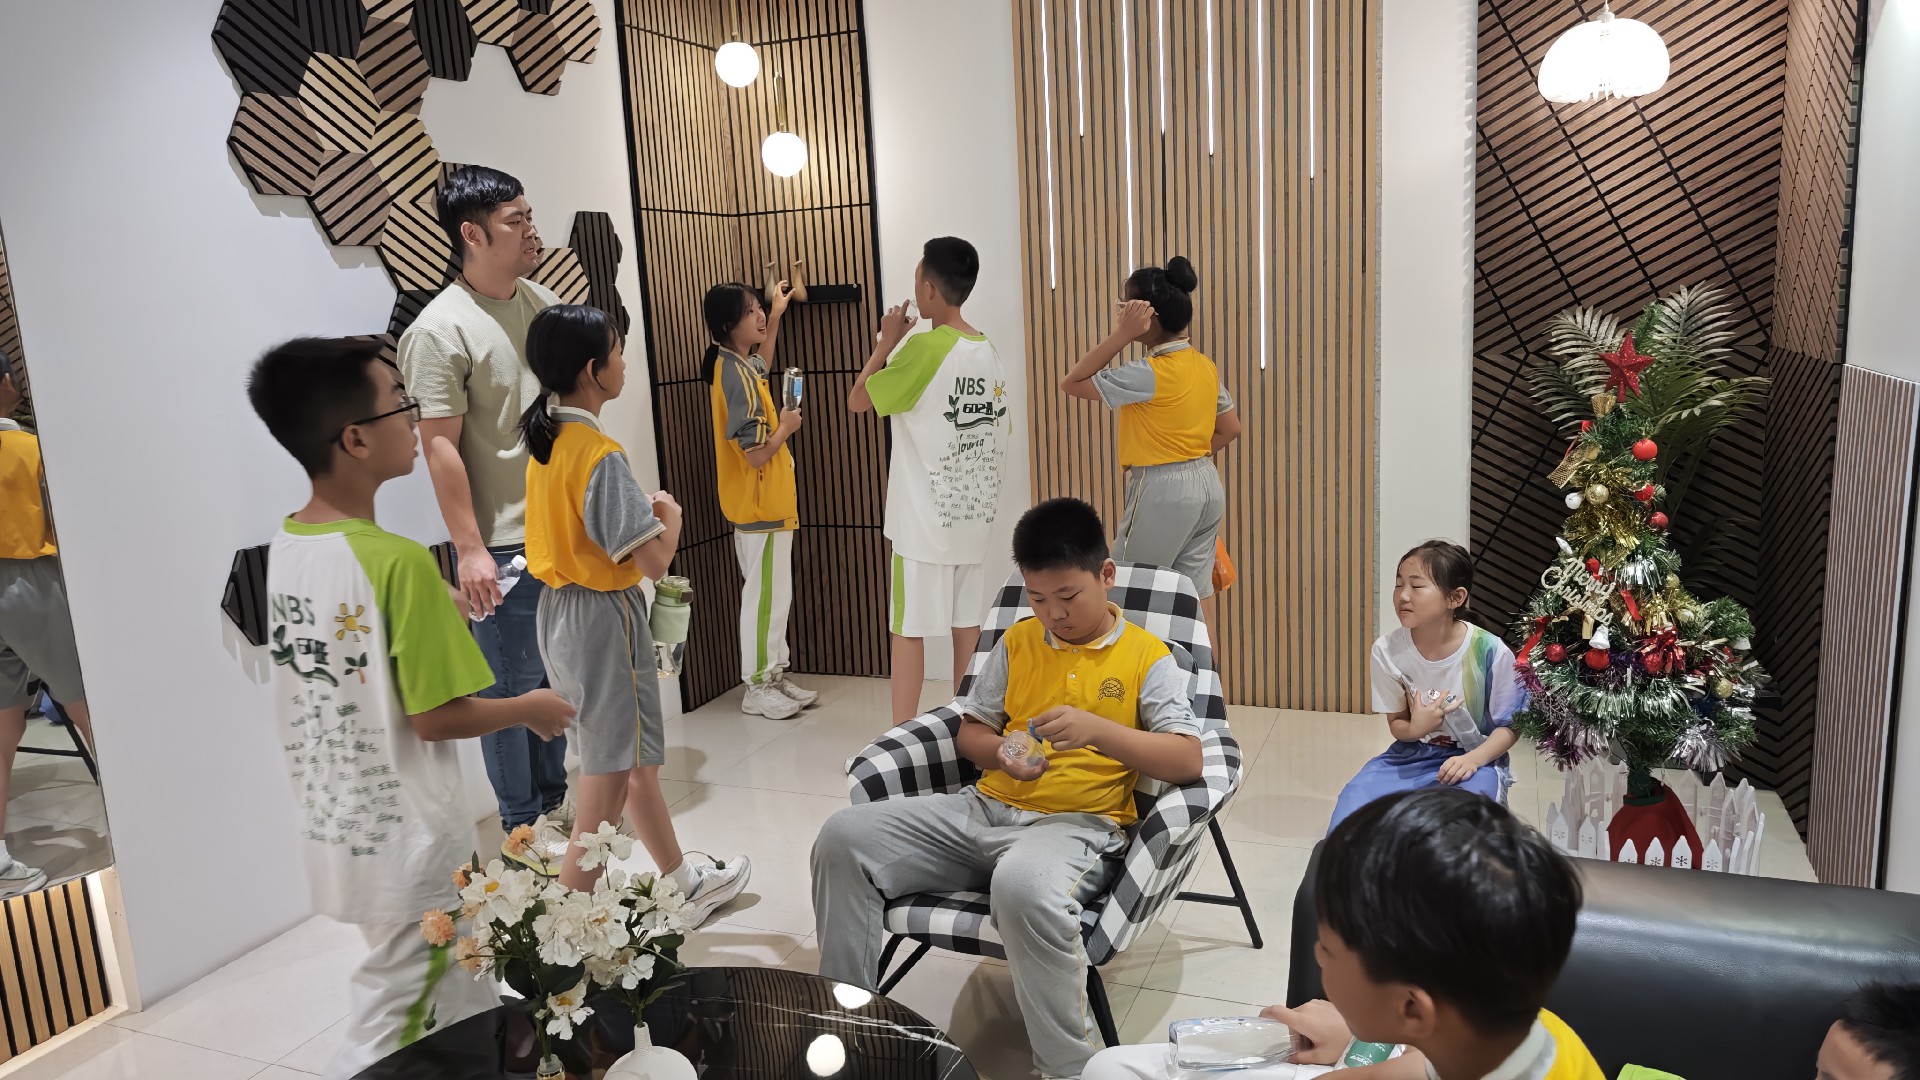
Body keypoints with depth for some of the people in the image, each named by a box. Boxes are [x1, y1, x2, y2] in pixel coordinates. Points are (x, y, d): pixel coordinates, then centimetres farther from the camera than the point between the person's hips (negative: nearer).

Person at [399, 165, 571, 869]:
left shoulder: (542, 302, 8)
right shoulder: (441, 329, -14)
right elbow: (441, 445, -15)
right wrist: (469, 549, -17)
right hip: (504, 544, -7)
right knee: (511, 689, 5)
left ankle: (553, 797, 34)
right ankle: (520, 825, 20)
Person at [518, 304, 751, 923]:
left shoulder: (545, 440, 5)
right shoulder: (601, 455, -22)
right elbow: (655, 563, -23)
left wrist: (642, 508, 7)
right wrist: (671, 515, -4)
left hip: (559, 611, 10)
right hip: (604, 618, -10)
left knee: (637, 754, 20)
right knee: (609, 777, 2)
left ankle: (682, 883, 35)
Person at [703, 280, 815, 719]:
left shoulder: (735, 364, 8)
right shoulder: (736, 375, -22)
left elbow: (762, 365, 35)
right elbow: (756, 453, -26)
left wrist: (777, 314, 30)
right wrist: (786, 425, -8)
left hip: (767, 503, 10)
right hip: (760, 506, -10)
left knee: (773, 595, 16)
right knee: (765, 596, -1)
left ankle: (773, 676, 25)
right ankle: (757, 689, 10)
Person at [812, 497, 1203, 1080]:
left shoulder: (1148, 658, 2)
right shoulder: (1017, 643, 15)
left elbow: (1188, 760, -8)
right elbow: (969, 730, 21)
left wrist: (1098, 730, -21)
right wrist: (1001, 752, -3)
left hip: (1078, 825, -5)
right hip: (986, 808, 6)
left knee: (1024, 885, -42)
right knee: (844, 836, -12)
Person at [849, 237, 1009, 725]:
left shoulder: (924, 347, -16)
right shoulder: (989, 352, 6)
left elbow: (858, 400, -7)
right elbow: (997, 435, 11)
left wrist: (886, 342, 3)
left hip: (923, 518, -7)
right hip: (973, 514, 7)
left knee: (908, 626, 0)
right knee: (966, 621, 12)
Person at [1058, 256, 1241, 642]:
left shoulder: (1149, 374, -18)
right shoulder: (1205, 366, 6)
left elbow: (1072, 383, -13)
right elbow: (1230, 428, 14)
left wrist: (1120, 336, -18)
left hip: (1161, 492, -8)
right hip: (1207, 486, 8)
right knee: (1198, 595, 11)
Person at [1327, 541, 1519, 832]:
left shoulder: (1490, 652, -19)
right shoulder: (1386, 650, -11)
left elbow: (1509, 726, -7)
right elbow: (1397, 723, 1)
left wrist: (1472, 759, -26)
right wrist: (1417, 727, -24)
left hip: (1475, 759, -3)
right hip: (1412, 754, 3)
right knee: (1350, 810, -21)